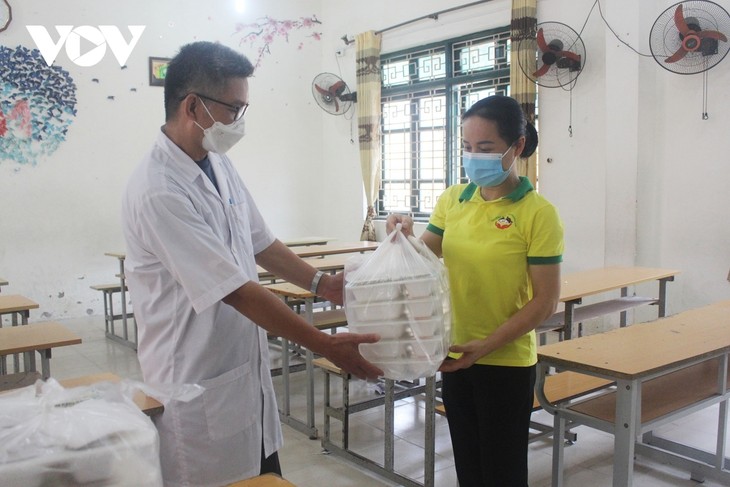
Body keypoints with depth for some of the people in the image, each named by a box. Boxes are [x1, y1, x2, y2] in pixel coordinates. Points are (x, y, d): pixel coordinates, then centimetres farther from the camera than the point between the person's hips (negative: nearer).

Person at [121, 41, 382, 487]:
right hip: (199, 388, -8)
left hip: (249, 374, 8)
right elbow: (238, 292, -24)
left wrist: (321, 283, -1)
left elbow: (261, 244, 13)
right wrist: (326, 345, -19)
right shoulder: (158, 192, -24)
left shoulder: (221, 165, 3)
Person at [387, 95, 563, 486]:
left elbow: (544, 301, -14)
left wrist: (486, 345, -20)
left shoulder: (538, 213, -14)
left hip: (506, 363, -5)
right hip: (456, 356, 5)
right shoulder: (452, 200, 2)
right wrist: (406, 239, -13)